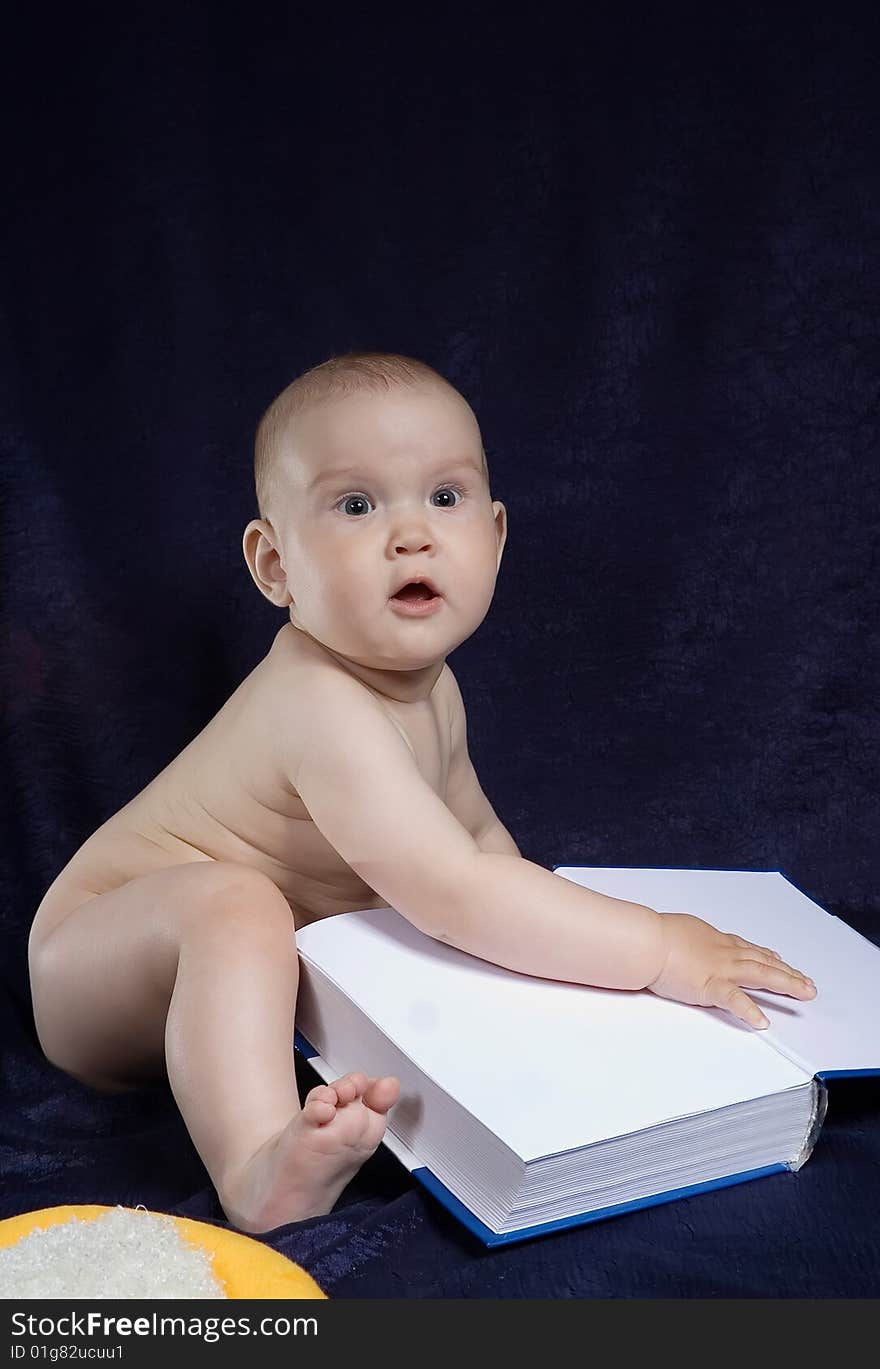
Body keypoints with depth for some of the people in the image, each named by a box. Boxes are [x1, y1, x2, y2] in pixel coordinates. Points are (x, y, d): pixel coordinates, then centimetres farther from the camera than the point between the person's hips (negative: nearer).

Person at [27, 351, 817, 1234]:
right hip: (98, 960, -10)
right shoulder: (321, 707, -35)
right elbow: (452, 894, -41)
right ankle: (260, 1176, -42)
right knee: (230, 901, -38)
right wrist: (660, 950, -38)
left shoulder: (431, 689, -3)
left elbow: (477, 831, 14)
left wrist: (547, 932, 2)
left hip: (220, 981, 10)